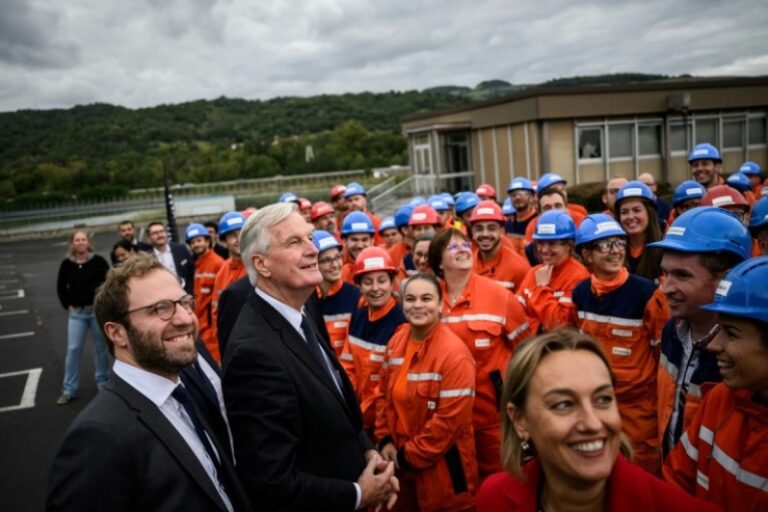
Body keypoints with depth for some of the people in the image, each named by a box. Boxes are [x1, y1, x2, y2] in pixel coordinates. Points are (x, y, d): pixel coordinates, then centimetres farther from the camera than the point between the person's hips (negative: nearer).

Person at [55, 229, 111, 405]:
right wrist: (68, 305, 3)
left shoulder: (98, 261, -8)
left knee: (100, 347, 10)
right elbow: (61, 287, 10)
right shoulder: (67, 264, -1)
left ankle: (102, 381, 26)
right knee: (73, 349, 0)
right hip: (77, 313, 2)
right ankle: (69, 390, 8)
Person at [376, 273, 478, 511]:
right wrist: (385, 440, 0)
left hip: (442, 468, -6)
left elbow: (451, 419, -22)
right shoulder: (397, 341, 1)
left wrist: (410, 456, -15)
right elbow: (385, 394, 10)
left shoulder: (454, 352, -21)